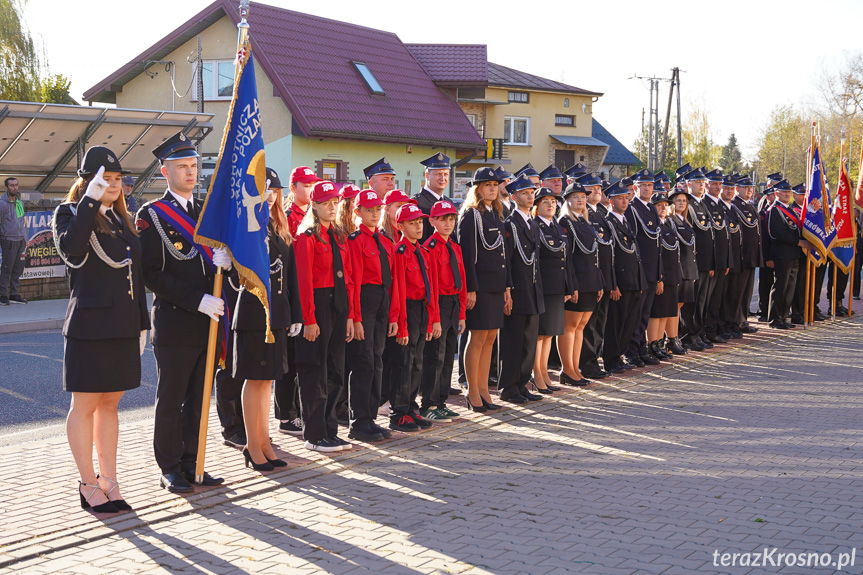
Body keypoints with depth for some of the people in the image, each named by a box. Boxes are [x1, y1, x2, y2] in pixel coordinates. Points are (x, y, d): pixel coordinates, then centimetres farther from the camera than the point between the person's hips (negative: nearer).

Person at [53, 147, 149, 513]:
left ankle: (109, 481, 17)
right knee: (85, 406, 2)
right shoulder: (70, 213, -2)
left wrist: (142, 324, 15)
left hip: (123, 327, 6)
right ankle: (89, 485, 10)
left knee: (110, 404, 11)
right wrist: (90, 200, -24)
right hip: (89, 328, -6)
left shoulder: (121, 218, 16)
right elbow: (70, 248, -26)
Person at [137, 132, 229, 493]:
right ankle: (170, 469, 14)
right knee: (170, 400, 3)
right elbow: (153, 275, -12)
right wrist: (199, 300, -17)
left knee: (198, 399, 12)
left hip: (207, 322, 6)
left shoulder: (204, 212, 15)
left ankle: (192, 463, 22)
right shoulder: (151, 215, -5)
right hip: (174, 324, -6)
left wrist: (222, 262, -6)